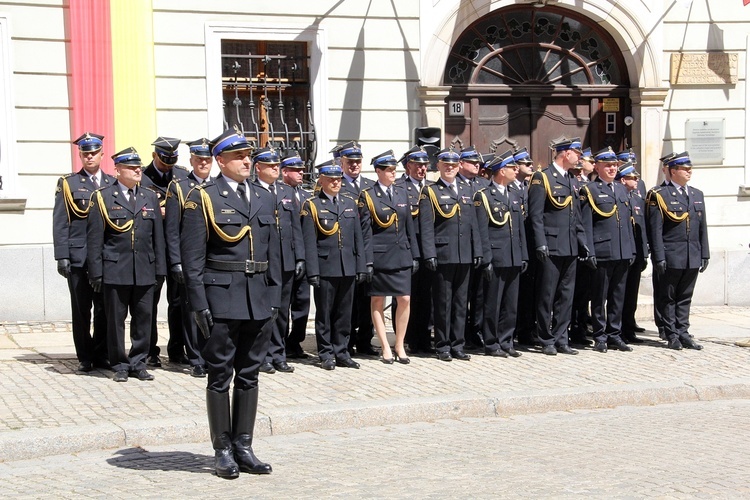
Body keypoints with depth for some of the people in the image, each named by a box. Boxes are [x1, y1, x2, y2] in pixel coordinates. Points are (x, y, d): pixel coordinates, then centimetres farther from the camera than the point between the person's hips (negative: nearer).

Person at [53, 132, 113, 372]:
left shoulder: (113, 184, 12)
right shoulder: (68, 184, 5)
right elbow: (60, 223, 0)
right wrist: (61, 256, -8)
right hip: (78, 258, -2)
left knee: (104, 309, 5)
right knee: (81, 311, 2)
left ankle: (101, 355, 16)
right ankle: (85, 358, 10)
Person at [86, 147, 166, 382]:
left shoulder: (150, 198, 14)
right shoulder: (102, 197, 2)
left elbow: (158, 237, 13)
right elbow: (94, 238, -1)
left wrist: (160, 270, 8)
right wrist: (96, 272, -6)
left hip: (145, 271, 3)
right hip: (115, 271, -3)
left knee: (143, 318, 5)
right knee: (116, 319, 3)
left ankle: (138, 362, 16)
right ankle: (120, 365, 13)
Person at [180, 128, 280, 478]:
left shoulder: (263, 198, 14)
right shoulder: (203, 198, -3)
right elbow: (192, 256, -7)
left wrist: (275, 295, 9)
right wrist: (199, 304, -12)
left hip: (258, 301, 5)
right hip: (222, 300, -5)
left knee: (249, 375, 10)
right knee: (220, 376, 2)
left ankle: (243, 447, 18)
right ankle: (223, 451, 10)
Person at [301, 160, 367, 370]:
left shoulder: (350, 204, 14)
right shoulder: (311, 206, 0)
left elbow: (358, 238, 13)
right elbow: (309, 242, -5)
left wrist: (361, 267, 7)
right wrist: (313, 272, -11)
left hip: (348, 269, 4)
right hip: (325, 269, -4)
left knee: (344, 313, 8)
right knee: (324, 314, 3)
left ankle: (341, 352, 17)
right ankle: (326, 354, 11)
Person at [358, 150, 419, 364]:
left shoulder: (402, 193, 11)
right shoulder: (367, 196, -3)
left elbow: (409, 226, 13)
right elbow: (365, 232, -6)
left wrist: (414, 255, 9)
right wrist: (367, 261, -11)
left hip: (401, 255, 4)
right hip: (380, 256, -4)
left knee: (405, 299, -2)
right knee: (377, 301, 3)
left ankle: (400, 345, 11)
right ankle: (385, 348, 11)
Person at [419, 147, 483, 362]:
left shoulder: (466, 190, 16)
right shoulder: (430, 192, 0)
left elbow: (473, 223, 15)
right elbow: (426, 227, -7)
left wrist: (477, 251, 9)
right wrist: (429, 254, -14)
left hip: (465, 256, 5)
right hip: (443, 255, -5)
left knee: (461, 302, 8)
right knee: (443, 303, 1)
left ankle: (457, 345, 15)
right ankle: (443, 346, 8)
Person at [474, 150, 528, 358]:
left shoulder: (515, 197, 17)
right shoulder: (483, 196, -5)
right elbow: (482, 231, -10)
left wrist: (524, 256, 13)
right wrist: (486, 260, -14)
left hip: (514, 260, 7)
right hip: (496, 260, -7)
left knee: (511, 305, 9)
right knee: (493, 305, 0)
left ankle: (506, 342, 17)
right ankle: (491, 344, 8)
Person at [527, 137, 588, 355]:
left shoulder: (570, 180, 17)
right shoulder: (542, 178, -6)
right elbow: (535, 214, -12)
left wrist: (581, 241, 13)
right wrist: (541, 244, -18)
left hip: (570, 248, 7)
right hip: (551, 247, -7)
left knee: (566, 297, 9)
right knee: (547, 296, 0)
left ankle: (561, 339, 15)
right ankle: (547, 341, 7)